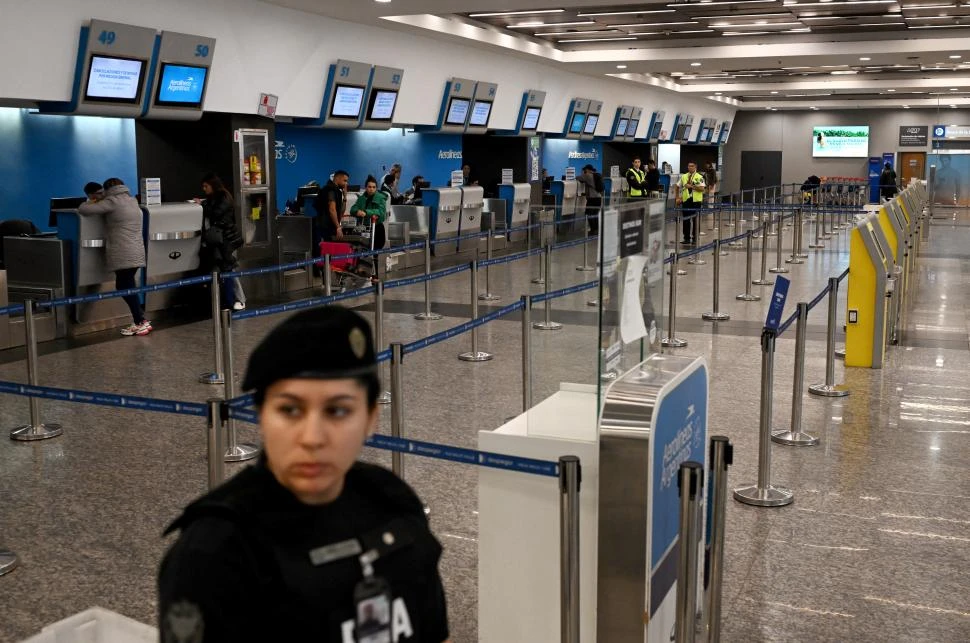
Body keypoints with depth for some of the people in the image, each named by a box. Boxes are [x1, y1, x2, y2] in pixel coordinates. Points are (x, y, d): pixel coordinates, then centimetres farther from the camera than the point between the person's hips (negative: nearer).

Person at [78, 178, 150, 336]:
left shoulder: (112, 201, -7)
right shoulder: (132, 201, 16)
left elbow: (83, 210, -9)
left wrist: (91, 204, 12)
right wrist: (99, 204, 26)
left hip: (123, 256, -8)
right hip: (135, 254, 8)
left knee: (125, 288, -3)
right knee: (126, 287, 13)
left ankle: (141, 322, -3)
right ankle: (139, 321, 12)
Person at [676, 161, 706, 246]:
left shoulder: (699, 177, -3)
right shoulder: (683, 176, 9)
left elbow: (702, 189, -13)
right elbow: (678, 187, 15)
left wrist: (691, 186, -18)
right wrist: (678, 198, 5)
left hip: (696, 201, -3)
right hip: (685, 200, 3)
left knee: (695, 220, 2)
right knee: (686, 220, 5)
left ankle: (694, 239, 10)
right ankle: (686, 238, 15)